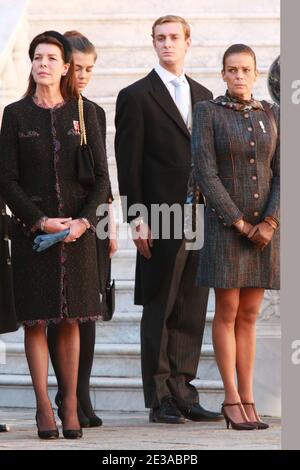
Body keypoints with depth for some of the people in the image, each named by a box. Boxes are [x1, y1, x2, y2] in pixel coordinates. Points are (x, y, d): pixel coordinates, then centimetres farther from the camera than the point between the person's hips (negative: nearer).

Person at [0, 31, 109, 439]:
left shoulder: (84, 113, 5)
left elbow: (101, 176, 4)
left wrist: (83, 221, -10)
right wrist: (40, 221, -11)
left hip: (77, 229, 1)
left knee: (70, 319, 4)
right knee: (35, 320, -1)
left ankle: (70, 405, 9)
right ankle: (44, 407, 3)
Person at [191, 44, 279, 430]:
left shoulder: (271, 115, 7)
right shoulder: (207, 112, -4)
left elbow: (282, 173, 3)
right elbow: (205, 174, -10)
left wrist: (270, 223, -11)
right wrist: (240, 224, -14)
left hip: (266, 226, 3)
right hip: (225, 223, -3)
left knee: (249, 315, 6)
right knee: (227, 312, -3)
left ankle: (247, 400, 7)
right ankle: (232, 399, 3)